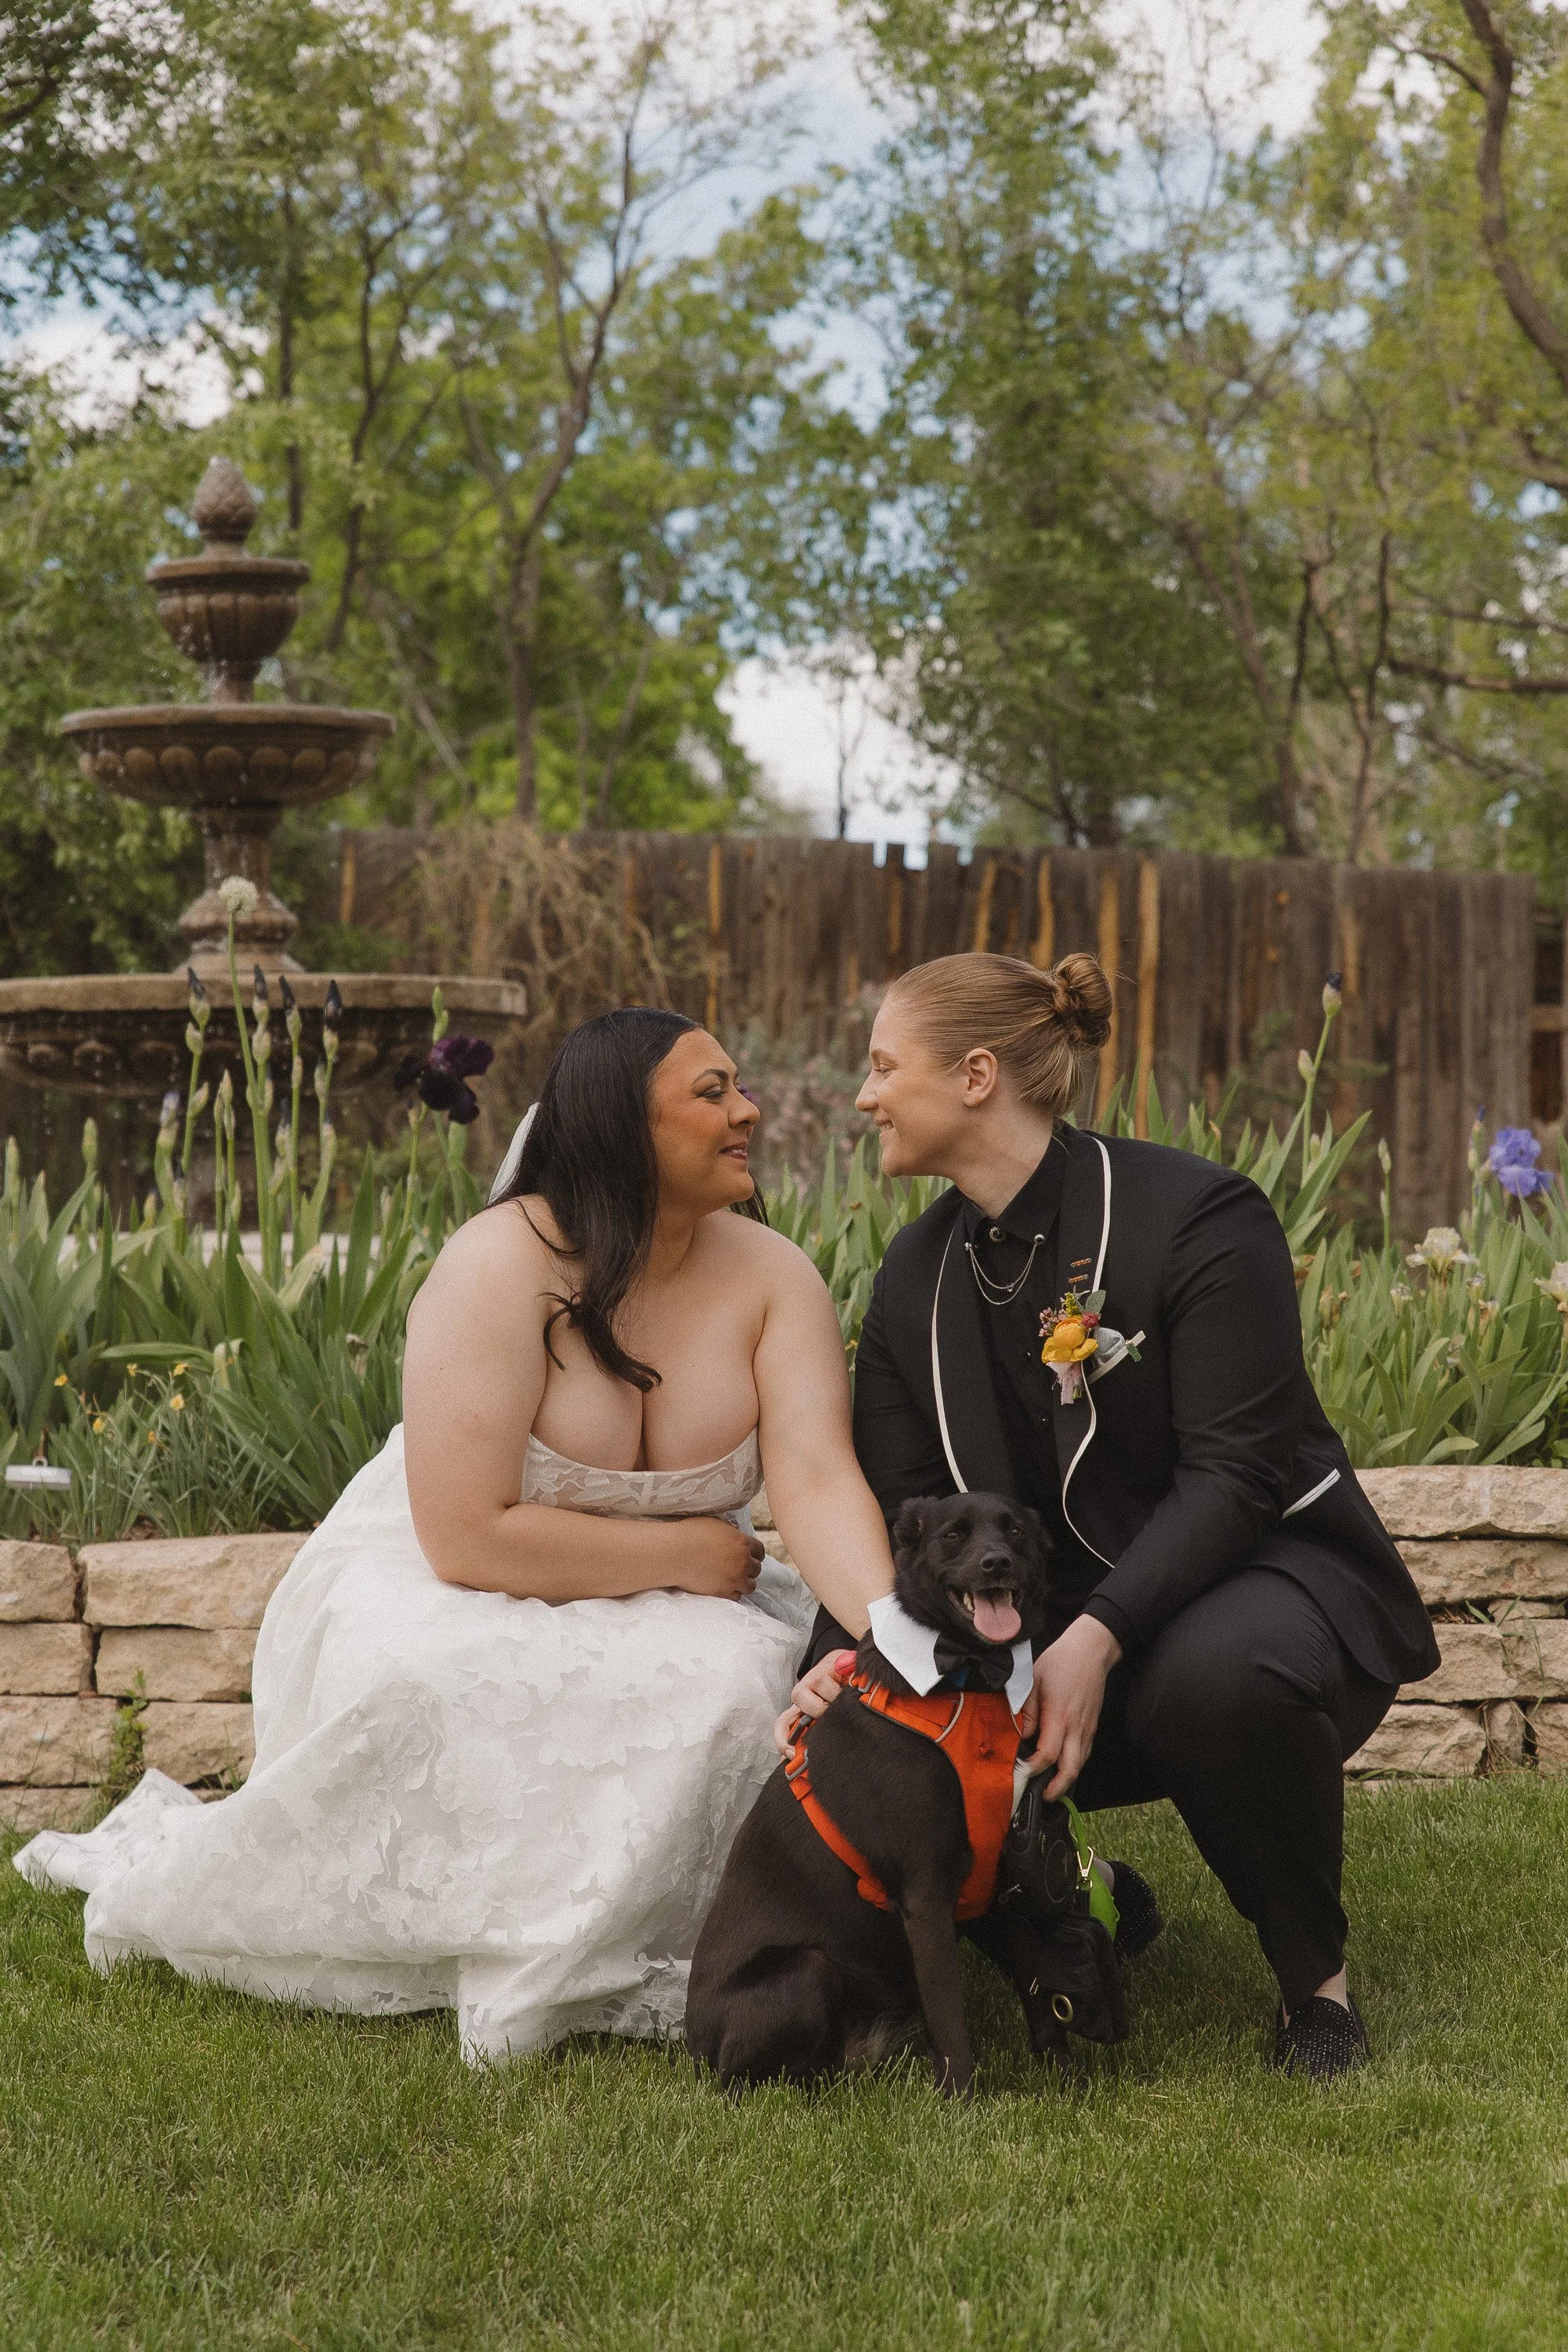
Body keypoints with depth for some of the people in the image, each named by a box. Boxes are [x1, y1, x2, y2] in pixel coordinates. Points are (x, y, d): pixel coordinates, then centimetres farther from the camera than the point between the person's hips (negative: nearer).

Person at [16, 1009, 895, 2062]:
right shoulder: (502, 1267, -22)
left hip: (659, 1613, 4)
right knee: (429, 1693, -35)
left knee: (732, 1689, -27)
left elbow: (818, 1478, -22)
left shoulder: (773, 1278, -8)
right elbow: (470, 1538, -26)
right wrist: (685, 1552, -21)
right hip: (438, 1590, -4)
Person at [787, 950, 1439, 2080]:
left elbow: (1235, 1472, -22)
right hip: (1057, 1617, 6)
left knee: (1216, 1675, -41)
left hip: (1265, 1572, -6)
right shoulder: (918, 1275, 6)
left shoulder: (1198, 1214, -15)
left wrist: (1094, 1642, -33)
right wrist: (845, 1650, -21)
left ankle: (1317, 1976, -13)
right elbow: (896, 1507, 1)